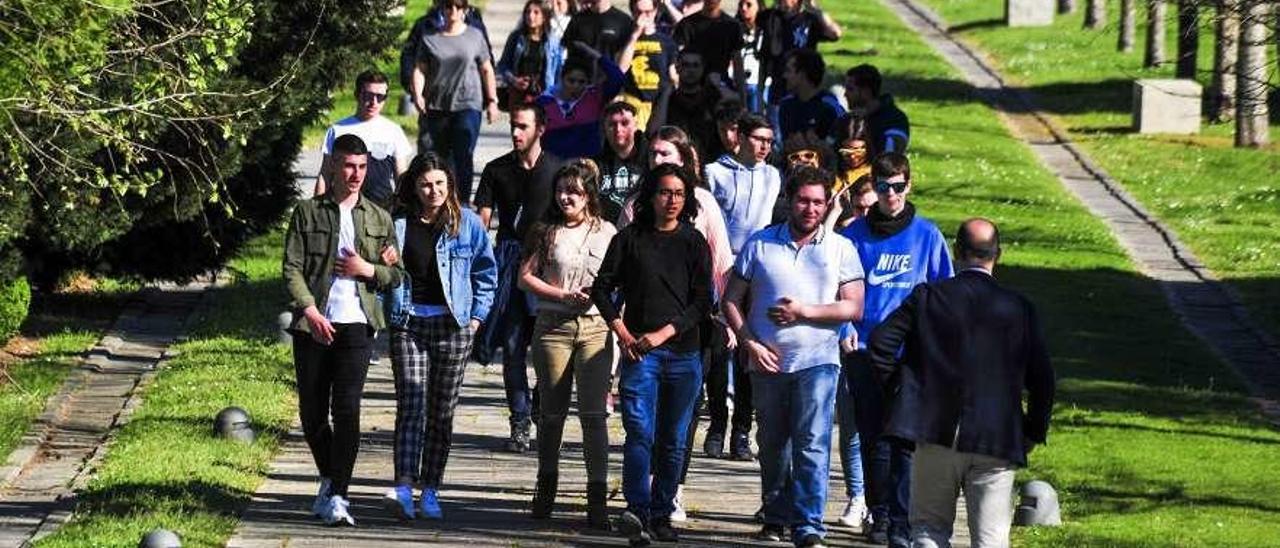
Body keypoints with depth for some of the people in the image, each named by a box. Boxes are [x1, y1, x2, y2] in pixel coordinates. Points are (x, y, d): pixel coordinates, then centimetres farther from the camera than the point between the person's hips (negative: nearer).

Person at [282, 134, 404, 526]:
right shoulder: (308, 212, 6)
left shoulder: (378, 218, 12)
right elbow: (291, 268, -1)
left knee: (347, 410, -11)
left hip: (356, 325, 0)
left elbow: (397, 275, 15)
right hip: (313, 325, 0)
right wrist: (310, 310, -15)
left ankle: (336, 497, -12)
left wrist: (367, 270, -5)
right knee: (312, 413, 6)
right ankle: (330, 481, 28)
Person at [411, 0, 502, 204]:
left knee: (464, 155, -13)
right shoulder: (429, 39, 8)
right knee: (440, 156, 9)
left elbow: (487, 70, 11)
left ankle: (463, 200, -13)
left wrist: (492, 101, 7)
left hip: (468, 105, -2)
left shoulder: (475, 36, 7)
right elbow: (420, 70, 6)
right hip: (437, 107, 2)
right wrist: (417, 94, -11)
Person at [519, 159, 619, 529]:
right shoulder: (547, 232, 5)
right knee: (552, 412, 10)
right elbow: (525, 277, 3)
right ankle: (546, 487, 25)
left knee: (594, 413, -8)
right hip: (553, 327, 1)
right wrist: (563, 295, -10)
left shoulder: (607, 233, 6)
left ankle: (598, 499, -10)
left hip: (595, 328, -1)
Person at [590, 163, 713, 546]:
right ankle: (636, 511, -28)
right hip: (639, 352, -2)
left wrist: (664, 332, -8)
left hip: (683, 352, 2)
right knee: (639, 432, -16)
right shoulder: (629, 239, 7)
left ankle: (661, 514, 12)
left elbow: (702, 302, 2)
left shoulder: (694, 243, 8)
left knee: (673, 440, 5)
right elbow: (602, 288, 10)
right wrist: (621, 331, -2)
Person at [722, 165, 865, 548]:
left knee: (812, 444, -12)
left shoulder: (841, 250, 5)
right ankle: (776, 516, 26)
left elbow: (853, 307, -1)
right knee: (772, 445, 11)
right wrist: (750, 342, -6)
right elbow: (732, 301, 8)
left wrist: (804, 311, -12)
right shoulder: (760, 243, 7)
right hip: (768, 361, 2)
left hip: (817, 361, -2)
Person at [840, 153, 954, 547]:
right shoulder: (855, 233, 5)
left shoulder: (927, 235, 3)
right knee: (873, 438, 7)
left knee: (905, 440, -6)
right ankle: (879, 514, 18)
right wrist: (846, 330, -2)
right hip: (864, 349, 1)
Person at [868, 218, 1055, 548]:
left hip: (936, 434, 0)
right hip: (996, 443, 0)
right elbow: (1041, 378, 0)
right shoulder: (1019, 308, -1)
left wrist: (897, 388, 7)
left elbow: (880, 343, -6)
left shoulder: (927, 297, -1)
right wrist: (1034, 432, 12)